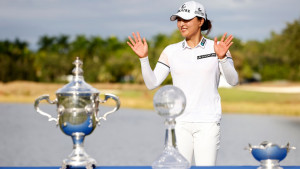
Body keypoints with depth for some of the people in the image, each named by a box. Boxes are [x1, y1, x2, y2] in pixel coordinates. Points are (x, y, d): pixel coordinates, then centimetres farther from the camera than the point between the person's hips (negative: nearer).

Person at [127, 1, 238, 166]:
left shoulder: (216, 48, 2)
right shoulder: (171, 51, 8)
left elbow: (233, 80, -9)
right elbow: (151, 83, 5)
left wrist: (222, 57, -26)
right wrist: (144, 58, -9)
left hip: (207, 123, -2)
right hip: (179, 123, 2)